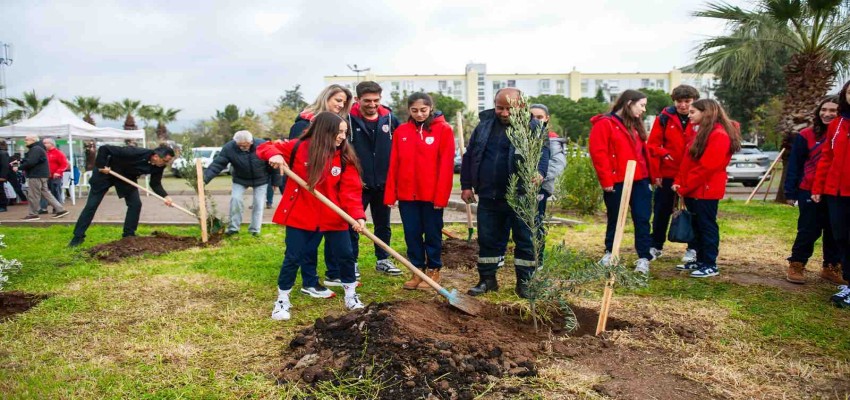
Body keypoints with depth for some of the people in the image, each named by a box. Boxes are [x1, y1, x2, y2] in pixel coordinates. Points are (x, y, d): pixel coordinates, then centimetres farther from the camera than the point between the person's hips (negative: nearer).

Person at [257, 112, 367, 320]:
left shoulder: (345, 158, -4)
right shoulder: (299, 147, -7)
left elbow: (350, 191, -10)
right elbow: (265, 147, -1)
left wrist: (358, 215, -25)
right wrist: (274, 154, -25)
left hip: (334, 216, 2)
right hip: (300, 215, -2)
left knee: (346, 255, 6)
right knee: (293, 258, 3)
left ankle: (351, 296, 29)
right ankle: (282, 300, 21)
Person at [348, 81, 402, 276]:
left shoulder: (389, 118, 0)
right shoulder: (349, 120, -11)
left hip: (383, 183, 4)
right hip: (357, 183, -4)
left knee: (383, 224, 15)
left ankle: (383, 260, 30)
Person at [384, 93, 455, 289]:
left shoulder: (444, 129, -4)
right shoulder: (401, 131, 6)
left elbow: (446, 165, -8)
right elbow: (394, 164, 6)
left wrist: (441, 195, -13)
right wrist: (390, 194, 1)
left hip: (432, 194, -3)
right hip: (407, 194, 3)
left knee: (432, 233, 9)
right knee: (412, 234, 10)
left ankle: (433, 271, 23)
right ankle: (417, 271, 23)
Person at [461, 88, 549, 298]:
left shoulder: (532, 127, -4)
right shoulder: (484, 125, 8)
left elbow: (542, 152, -20)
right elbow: (469, 156, 14)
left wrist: (539, 171, -41)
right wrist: (466, 185, 10)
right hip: (488, 197, 4)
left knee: (525, 240, 6)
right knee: (488, 239, 12)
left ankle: (524, 283, 19)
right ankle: (487, 279, 26)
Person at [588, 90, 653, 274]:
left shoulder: (636, 124, 17)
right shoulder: (605, 123, -7)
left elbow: (643, 151, 20)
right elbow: (598, 153, -13)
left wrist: (650, 174, 12)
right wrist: (606, 180, -15)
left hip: (640, 181, 6)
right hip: (617, 182, -6)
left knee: (642, 219, 2)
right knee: (615, 219, 8)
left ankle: (644, 258, 8)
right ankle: (610, 253, 26)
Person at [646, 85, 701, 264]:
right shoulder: (664, 118, -2)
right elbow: (652, 145, -3)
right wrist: (655, 173, -8)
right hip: (667, 174, 0)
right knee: (661, 212, 9)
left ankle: (693, 249, 21)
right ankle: (656, 246, 22)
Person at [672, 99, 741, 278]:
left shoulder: (719, 135, -16)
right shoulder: (701, 131, 16)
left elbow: (707, 166, -21)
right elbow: (688, 160, 16)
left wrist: (684, 187, -16)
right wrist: (679, 182, 4)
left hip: (706, 189, -9)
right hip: (694, 189, 9)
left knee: (707, 226, -3)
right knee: (697, 225, 14)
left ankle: (711, 265, 5)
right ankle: (701, 260, 23)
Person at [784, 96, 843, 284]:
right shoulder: (806, 136, -2)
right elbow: (794, 165, -2)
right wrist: (791, 192, -6)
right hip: (810, 191, -2)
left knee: (835, 232, 11)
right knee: (808, 231, 2)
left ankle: (832, 267, 24)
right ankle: (796, 265, 14)